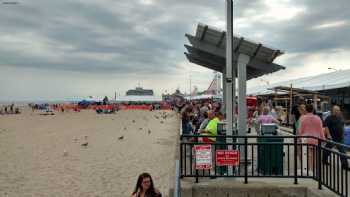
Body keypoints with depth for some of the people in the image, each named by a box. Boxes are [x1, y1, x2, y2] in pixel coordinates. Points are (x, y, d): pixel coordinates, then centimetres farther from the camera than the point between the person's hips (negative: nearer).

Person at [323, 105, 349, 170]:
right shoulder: (329, 118, -11)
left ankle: (345, 165, 4)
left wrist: (342, 134, 19)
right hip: (332, 137, -6)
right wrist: (328, 135, -24)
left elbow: (342, 126, 22)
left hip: (340, 138, 6)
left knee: (342, 151, 1)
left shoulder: (341, 117, 10)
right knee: (327, 150, 10)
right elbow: (326, 126, -18)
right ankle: (324, 160, 29)